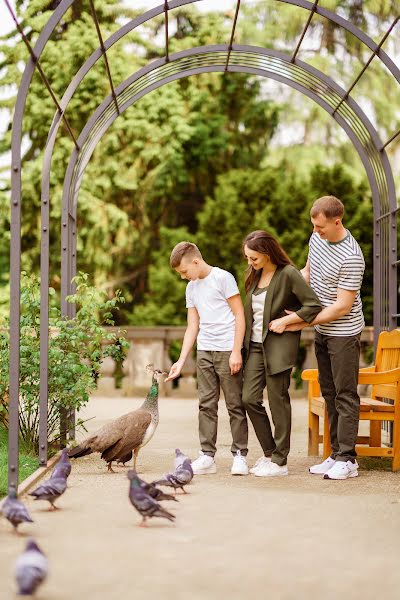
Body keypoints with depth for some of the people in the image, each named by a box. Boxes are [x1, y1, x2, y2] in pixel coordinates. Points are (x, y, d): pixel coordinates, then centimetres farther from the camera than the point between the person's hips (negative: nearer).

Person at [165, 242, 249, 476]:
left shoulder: (222, 278, -6)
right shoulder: (192, 288, 15)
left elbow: (239, 315, -7)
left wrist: (236, 351, -12)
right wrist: (181, 361, 10)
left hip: (227, 350, -6)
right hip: (204, 351, 6)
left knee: (235, 405, -1)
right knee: (207, 405, 4)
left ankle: (240, 455, 6)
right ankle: (207, 456, 7)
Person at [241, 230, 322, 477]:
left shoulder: (288, 274, -12)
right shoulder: (255, 275, 11)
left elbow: (314, 305, -16)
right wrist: (244, 344, 11)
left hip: (279, 345, -7)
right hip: (255, 345, 7)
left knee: (278, 401, -1)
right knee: (250, 398, 1)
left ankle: (280, 461, 9)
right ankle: (269, 452, 16)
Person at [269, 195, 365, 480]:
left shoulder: (351, 258, -25)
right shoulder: (317, 238, 1)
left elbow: (342, 307, -23)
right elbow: (308, 271, 18)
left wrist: (301, 323, -20)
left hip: (344, 333, -8)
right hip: (322, 331, 8)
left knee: (345, 394, -4)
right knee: (329, 392, 12)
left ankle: (347, 459, 1)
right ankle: (336, 453, 20)